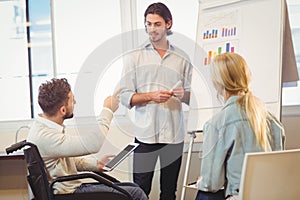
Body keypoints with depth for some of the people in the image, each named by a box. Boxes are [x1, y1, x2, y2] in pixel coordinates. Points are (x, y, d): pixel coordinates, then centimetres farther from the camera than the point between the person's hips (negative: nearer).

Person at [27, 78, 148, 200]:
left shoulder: (45, 127, 7)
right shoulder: (44, 137, -26)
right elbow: (92, 145, -31)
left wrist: (96, 164, 5)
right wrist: (108, 110, -19)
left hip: (74, 186, 10)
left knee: (133, 188, 10)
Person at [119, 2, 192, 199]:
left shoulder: (182, 58, 10)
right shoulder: (134, 57, 4)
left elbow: (191, 96, 12)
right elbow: (126, 97, -1)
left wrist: (183, 95, -10)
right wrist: (151, 96, -16)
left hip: (174, 133, 2)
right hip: (145, 133, -2)